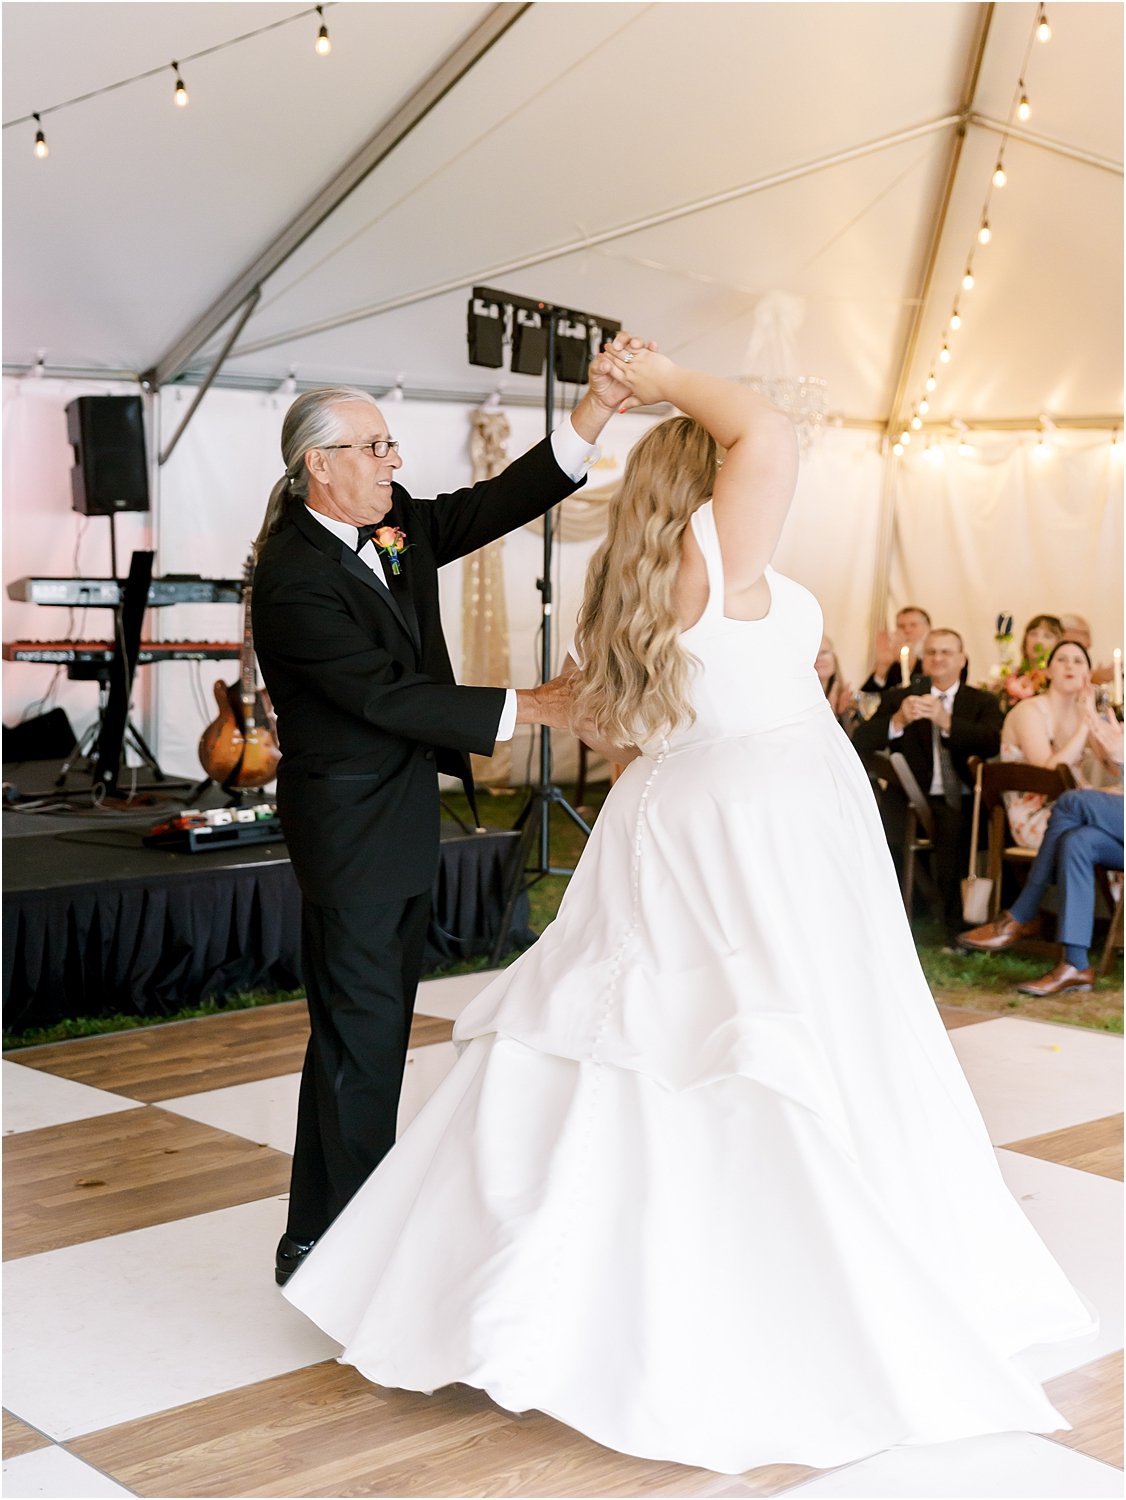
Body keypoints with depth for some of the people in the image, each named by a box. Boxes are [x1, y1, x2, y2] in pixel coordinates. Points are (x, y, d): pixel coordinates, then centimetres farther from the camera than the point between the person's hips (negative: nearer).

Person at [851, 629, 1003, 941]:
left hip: (959, 802, -1)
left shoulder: (982, 702, 14)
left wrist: (946, 721, -23)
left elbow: (991, 745, -8)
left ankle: (955, 930, -21)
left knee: (953, 825, -35)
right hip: (912, 799, 1)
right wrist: (898, 721, -21)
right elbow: (860, 742, -1)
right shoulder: (899, 698, 14)